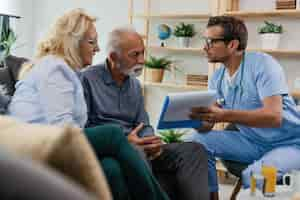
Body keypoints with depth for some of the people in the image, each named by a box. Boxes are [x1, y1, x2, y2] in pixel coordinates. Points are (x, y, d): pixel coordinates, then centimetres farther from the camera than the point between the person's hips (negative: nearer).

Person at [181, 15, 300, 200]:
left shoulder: (262, 64, -19)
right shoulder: (217, 78, 1)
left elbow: (274, 116, -31)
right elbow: (207, 125, -3)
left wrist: (224, 115, -42)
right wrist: (196, 117, -27)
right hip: (251, 141, 7)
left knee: (254, 175, -35)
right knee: (195, 142, -8)